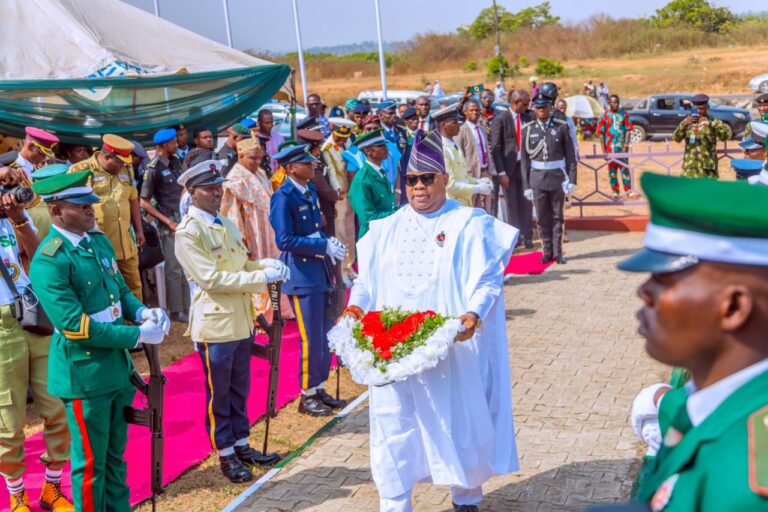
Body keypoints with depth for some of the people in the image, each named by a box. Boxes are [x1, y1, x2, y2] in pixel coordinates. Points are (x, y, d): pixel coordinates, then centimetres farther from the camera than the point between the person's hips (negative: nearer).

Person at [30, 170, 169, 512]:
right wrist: (138, 335, -20)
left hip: (117, 367, 8)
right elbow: (76, 327, -23)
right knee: (91, 461, 7)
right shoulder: (49, 261, -20)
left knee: (115, 453, 20)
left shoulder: (99, 241, 5)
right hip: (84, 374, -8)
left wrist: (141, 311, -6)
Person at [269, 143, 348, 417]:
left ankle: (319, 388, 26)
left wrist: (328, 243, 0)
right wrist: (324, 246, -18)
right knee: (312, 338, -2)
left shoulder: (310, 190, 10)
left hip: (319, 270, 8)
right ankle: (307, 396, 12)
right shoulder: (283, 197, -14)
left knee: (326, 334, 14)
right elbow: (285, 240, -18)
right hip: (301, 273, -8)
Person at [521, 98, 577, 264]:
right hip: (537, 177, 1)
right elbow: (524, 159, 4)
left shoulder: (561, 127, -1)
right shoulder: (528, 130, 2)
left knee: (557, 216, 7)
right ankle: (547, 251, 14)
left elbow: (570, 155, 0)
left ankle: (557, 252, 14)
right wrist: (526, 185, 0)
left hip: (557, 176, -1)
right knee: (542, 218, 5)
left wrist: (572, 179, -7)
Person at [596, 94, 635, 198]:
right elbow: (601, 133, 0)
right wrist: (604, 149, -5)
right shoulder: (605, 116, 0)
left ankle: (628, 190, 5)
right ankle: (615, 191, 14)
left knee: (625, 168, -1)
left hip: (622, 147, 0)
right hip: (610, 147, 0)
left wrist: (626, 145, -8)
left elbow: (628, 130, 1)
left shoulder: (624, 114, 2)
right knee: (612, 169, 5)